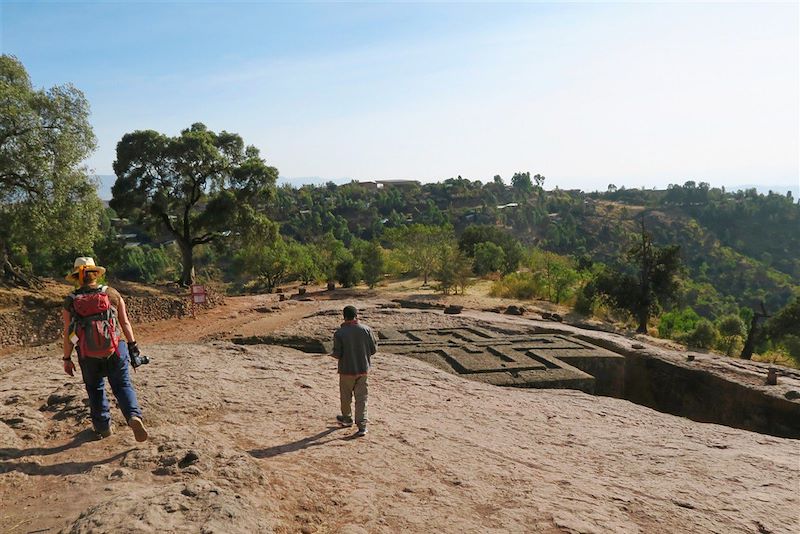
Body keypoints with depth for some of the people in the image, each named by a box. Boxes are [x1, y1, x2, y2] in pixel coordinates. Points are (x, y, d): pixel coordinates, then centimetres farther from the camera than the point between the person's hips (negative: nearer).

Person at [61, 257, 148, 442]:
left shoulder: (70, 301, -1)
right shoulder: (112, 294, -1)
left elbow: (68, 334, 0)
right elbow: (125, 323, 0)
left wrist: (67, 359, 8)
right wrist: (133, 346, 8)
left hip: (88, 356, 1)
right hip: (114, 351, -1)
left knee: (95, 389, 20)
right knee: (122, 385, 8)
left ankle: (103, 426, 28)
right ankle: (134, 416, -16)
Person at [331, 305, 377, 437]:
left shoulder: (339, 333, -14)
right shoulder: (367, 330, -7)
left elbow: (337, 354, -14)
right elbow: (373, 349, -2)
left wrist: (332, 354, 9)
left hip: (347, 370, -2)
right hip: (363, 369, 2)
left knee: (346, 396, 19)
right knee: (361, 398, 6)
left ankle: (347, 419, 38)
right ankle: (362, 426, 0)